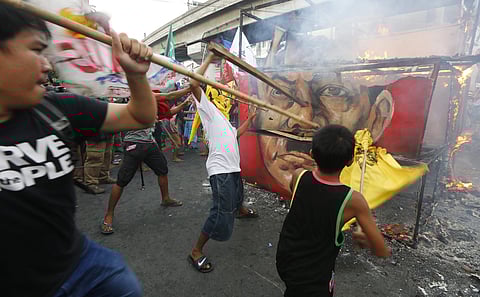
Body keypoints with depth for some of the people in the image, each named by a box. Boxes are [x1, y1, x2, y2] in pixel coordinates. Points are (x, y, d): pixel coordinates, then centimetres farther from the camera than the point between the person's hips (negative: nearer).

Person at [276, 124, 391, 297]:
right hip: (313, 278, -4)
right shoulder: (353, 200, -27)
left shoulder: (299, 177, -19)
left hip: (285, 260, 5)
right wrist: (366, 240, 8)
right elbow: (381, 252, -13)